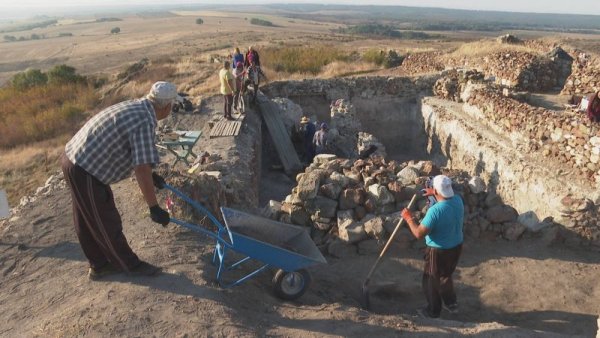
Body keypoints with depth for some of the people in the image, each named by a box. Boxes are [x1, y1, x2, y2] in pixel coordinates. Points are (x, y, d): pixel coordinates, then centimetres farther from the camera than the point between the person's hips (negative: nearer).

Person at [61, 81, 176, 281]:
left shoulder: (134, 107, 10)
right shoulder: (144, 121, -21)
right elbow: (141, 169, -26)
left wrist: (150, 174, 32)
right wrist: (154, 207, -20)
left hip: (73, 160, 10)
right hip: (86, 171, -10)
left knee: (87, 222, 20)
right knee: (107, 223, 7)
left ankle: (99, 266, 36)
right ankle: (131, 265, 24)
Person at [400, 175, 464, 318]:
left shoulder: (435, 210, -32)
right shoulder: (458, 200, -9)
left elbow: (419, 233, -27)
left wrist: (408, 218, -14)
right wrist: (435, 194, 20)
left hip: (439, 251, -7)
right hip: (456, 246, 7)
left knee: (431, 280, 16)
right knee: (446, 275, 30)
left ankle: (433, 311, 33)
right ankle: (451, 303, 46)